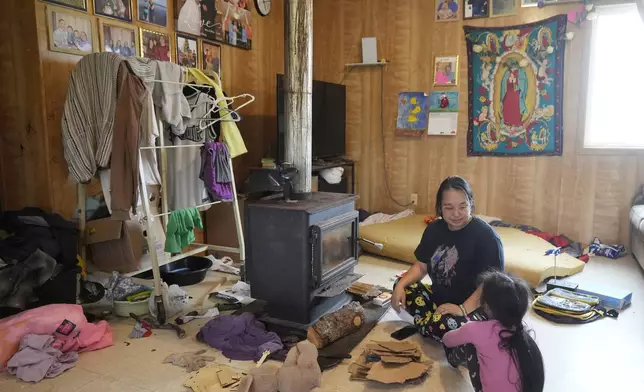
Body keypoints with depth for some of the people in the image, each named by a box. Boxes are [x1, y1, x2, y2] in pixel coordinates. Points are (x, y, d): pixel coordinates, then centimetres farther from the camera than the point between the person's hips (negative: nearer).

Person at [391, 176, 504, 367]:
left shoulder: (486, 236, -19)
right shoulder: (434, 229, 1)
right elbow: (421, 266, 8)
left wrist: (463, 309, -32)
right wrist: (401, 284, -9)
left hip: (476, 308, -7)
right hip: (439, 298, 7)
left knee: (442, 325, -34)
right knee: (402, 289, -4)